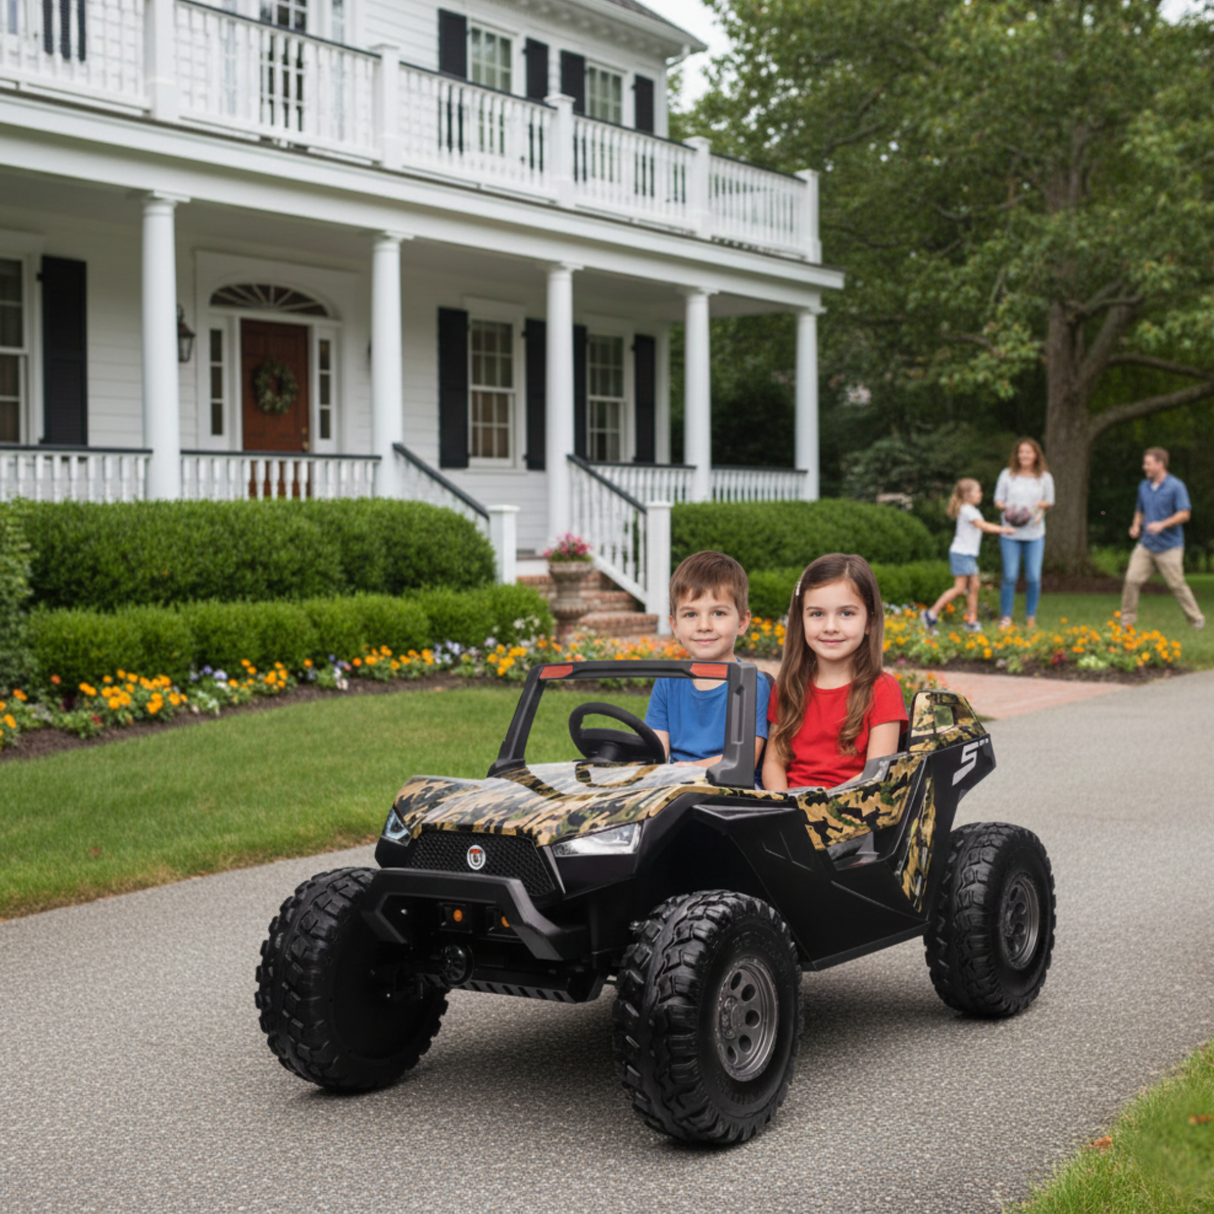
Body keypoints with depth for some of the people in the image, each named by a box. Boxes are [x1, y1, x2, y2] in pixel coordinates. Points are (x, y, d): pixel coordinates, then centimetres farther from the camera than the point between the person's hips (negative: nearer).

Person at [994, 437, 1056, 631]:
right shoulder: (1007, 475, 3)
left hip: (1035, 534, 1)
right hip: (1010, 533, -1)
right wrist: (1006, 508, -14)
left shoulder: (1044, 477, 6)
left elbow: (1049, 502, 15)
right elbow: (998, 500, 8)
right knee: (1010, 577, -5)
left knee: (1033, 577, -2)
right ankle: (1005, 617, 7)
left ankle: (1031, 618, 14)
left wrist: (1041, 506, -7)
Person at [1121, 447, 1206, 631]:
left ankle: (1197, 620, 14)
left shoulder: (1176, 486, -8)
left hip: (1169, 547, -5)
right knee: (1132, 580, -6)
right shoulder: (1144, 487, 11)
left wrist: (1163, 524, -24)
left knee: (1177, 585, -1)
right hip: (1145, 545, 5)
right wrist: (1136, 526, 4)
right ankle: (1127, 620, 2)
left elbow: (1185, 514, -13)